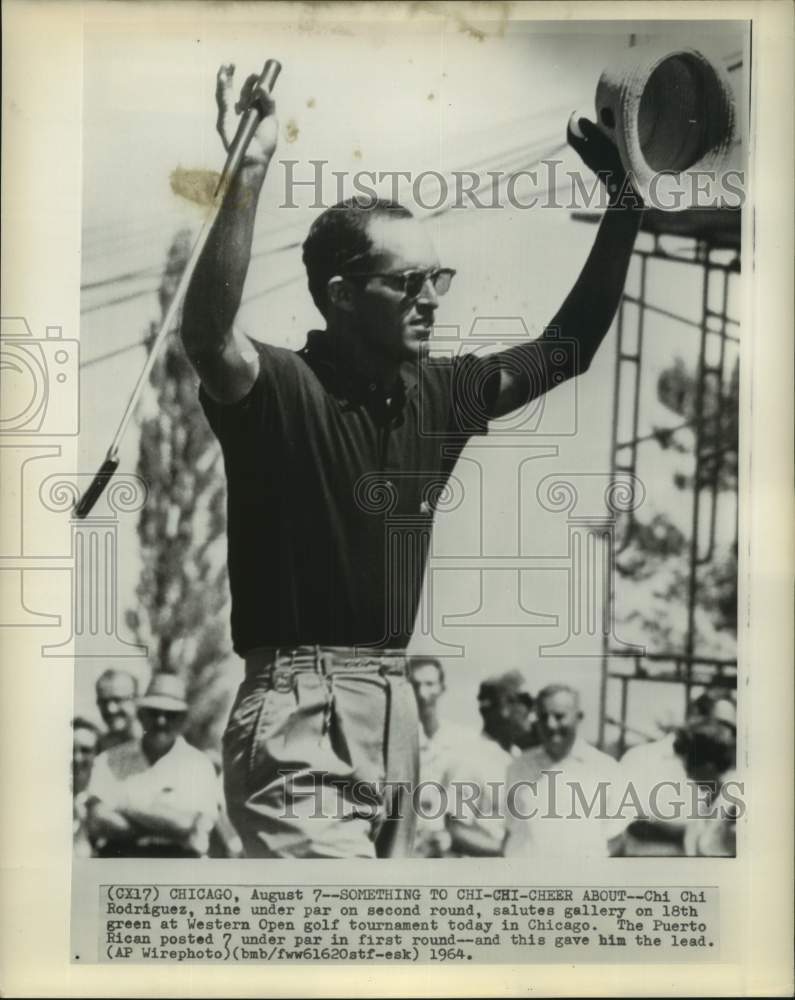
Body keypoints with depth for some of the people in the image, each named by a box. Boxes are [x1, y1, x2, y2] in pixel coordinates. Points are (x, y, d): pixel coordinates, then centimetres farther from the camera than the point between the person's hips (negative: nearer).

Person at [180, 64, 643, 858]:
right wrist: (248, 173, -44)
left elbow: (567, 348, 16)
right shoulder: (284, 389, -13)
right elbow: (205, 336, -35)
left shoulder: (436, 395, 7)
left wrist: (623, 204, 10)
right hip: (300, 716, -7)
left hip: (395, 706, 8)